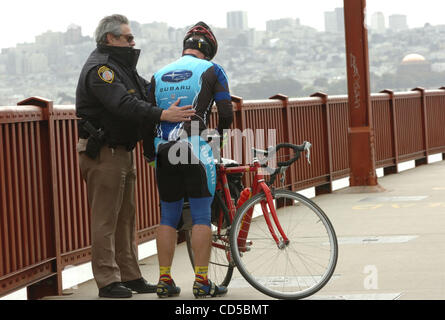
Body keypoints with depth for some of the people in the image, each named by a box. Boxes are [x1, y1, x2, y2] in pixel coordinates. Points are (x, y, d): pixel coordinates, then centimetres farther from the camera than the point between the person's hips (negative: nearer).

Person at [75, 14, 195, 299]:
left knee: (125, 218, 13)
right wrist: (162, 115, -36)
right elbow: (124, 104, -29)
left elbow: (149, 92, 16)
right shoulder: (99, 69, -16)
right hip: (103, 154, -10)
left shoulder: (122, 66, 18)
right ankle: (108, 281, -3)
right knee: (105, 219, -6)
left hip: (123, 152, 10)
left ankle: (131, 277, 19)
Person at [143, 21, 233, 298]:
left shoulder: (158, 75, 16)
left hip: (164, 151, 4)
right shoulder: (211, 70, 3)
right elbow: (226, 112, -3)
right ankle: (202, 281, -2)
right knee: (202, 216, 0)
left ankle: (165, 280, 10)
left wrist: (151, 153, 20)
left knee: (169, 218, 11)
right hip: (196, 149, -4)